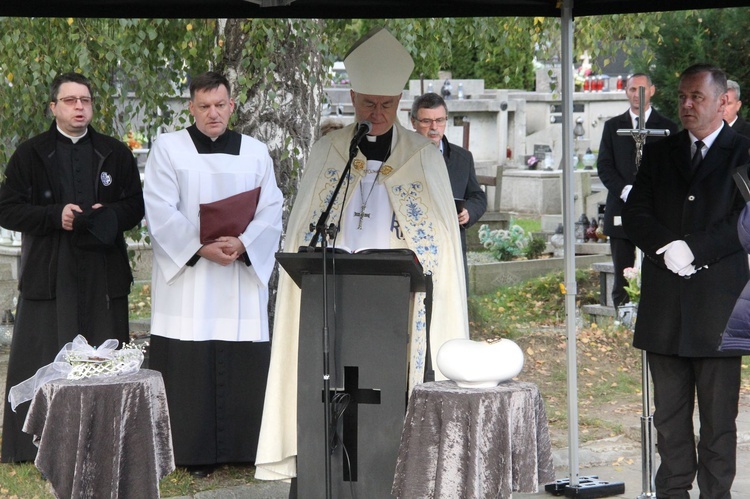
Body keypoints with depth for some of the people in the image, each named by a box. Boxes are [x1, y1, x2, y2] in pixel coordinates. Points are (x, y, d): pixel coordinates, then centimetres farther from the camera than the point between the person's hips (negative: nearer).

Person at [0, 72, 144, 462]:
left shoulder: (115, 154, 13)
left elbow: (135, 207, 12)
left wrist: (107, 216, -9)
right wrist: (55, 216, -13)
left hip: (103, 273, 2)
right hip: (48, 273, -2)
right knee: (44, 358, -3)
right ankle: (35, 445, 1)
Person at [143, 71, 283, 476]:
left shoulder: (256, 153, 11)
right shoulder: (168, 149, 4)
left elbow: (271, 213, 5)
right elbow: (160, 212, -5)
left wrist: (242, 244, -14)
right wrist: (202, 248, -16)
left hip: (243, 275, 2)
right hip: (185, 276, -2)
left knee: (242, 366, -1)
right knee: (188, 366, -5)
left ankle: (242, 450, 5)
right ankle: (193, 454, 0)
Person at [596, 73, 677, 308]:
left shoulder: (667, 127, 9)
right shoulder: (612, 126, 13)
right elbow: (604, 166, 6)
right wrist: (626, 191, -10)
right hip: (621, 211, 1)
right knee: (622, 277, 0)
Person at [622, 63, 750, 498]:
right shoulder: (659, 153, 15)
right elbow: (635, 215, 6)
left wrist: (694, 250, -15)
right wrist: (667, 246, -12)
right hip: (664, 305, 4)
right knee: (669, 414, 8)